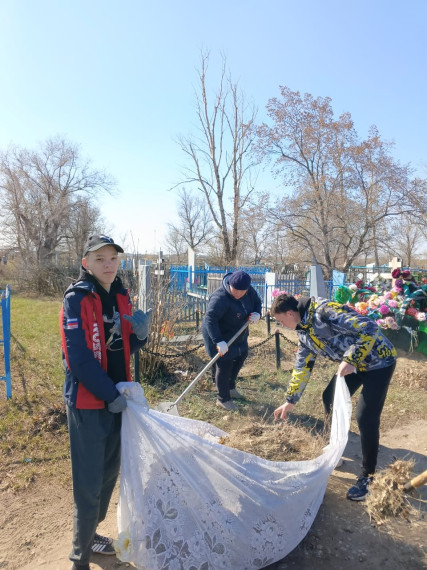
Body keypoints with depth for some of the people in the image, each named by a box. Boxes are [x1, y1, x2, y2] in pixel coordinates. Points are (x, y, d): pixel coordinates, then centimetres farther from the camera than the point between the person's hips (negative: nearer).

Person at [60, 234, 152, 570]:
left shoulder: (121, 296, 5)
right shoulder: (77, 298, -16)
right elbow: (78, 357, -20)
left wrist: (140, 334, -11)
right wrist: (109, 394, -17)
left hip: (117, 397, 7)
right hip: (88, 402, -7)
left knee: (110, 472, 20)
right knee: (89, 482, 4)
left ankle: (89, 534, 42)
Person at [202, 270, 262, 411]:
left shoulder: (249, 290, -11)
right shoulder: (220, 298, -35)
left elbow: (257, 302, 6)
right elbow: (209, 319, -41)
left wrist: (257, 313, -17)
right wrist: (219, 341, -48)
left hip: (238, 335, 9)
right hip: (220, 336, -8)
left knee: (241, 357, 21)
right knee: (224, 365, -5)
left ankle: (230, 387, 44)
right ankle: (223, 399, 16)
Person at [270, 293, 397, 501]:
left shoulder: (324, 311, -28)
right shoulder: (304, 332, 2)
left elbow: (369, 328, -31)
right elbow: (302, 367, 10)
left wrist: (350, 360, -31)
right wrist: (290, 401, 13)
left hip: (378, 361, -9)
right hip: (352, 364, 9)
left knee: (366, 418, -12)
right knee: (330, 399, 14)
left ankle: (367, 477, 6)